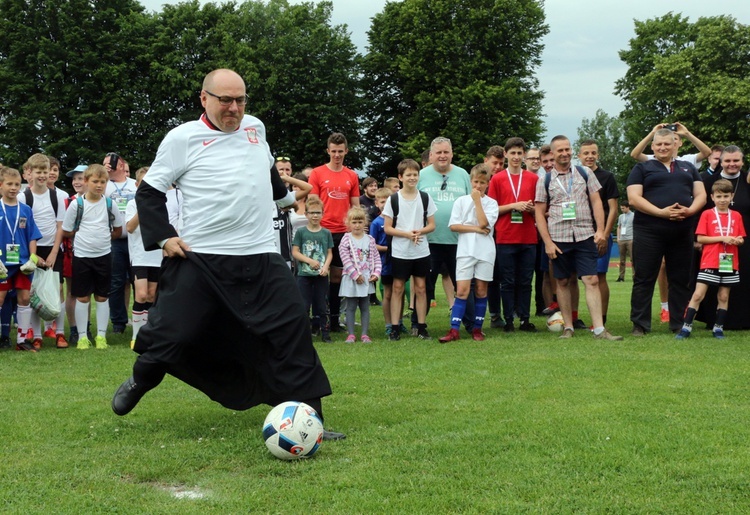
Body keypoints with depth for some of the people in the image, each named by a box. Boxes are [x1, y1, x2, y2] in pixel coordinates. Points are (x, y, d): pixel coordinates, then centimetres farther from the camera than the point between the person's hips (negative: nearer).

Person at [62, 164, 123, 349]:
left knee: (102, 297, 7)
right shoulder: (77, 204, -5)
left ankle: (101, 335, 14)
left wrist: (102, 237, 2)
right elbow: (66, 231, 0)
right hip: (81, 255, -1)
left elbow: (118, 230, 11)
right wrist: (85, 234, -2)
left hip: (104, 255, 2)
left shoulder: (110, 204, 1)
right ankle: (82, 336, 11)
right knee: (82, 297, 4)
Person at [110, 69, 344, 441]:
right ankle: (138, 383, 33)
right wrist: (163, 237, -8)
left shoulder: (255, 127, 12)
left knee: (292, 329, -6)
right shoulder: (183, 138, -3)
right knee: (173, 333, 0)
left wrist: (285, 195, 42)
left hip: (260, 257, 4)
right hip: (198, 258, -4)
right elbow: (149, 191, 1)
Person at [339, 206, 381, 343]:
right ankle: (351, 334, 8)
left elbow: (376, 258, 5)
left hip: (367, 279, 3)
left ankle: (365, 334, 11)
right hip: (351, 279, -3)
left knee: (365, 307, 7)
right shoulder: (346, 240, -5)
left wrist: (376, 273, -7)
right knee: (351, 307, 3)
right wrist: (356, 275, -15)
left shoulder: (370, 240, 4)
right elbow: (346, 260, -12)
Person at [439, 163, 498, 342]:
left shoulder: (491, 203, 4)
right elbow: (453, 225, -2)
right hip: (466, 250, 0)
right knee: (462, 290, -6)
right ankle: (454, 330, -7)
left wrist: (477, 200, -8)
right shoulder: (461, 201, 6)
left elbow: (484, 223, -12)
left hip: (485, 251, 1)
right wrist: (476, 229, -9)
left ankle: (477, 329, 14)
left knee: (481, 289, 5)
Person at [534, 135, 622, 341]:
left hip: (585, 236, 0)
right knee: (563, 282, 6)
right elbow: (540, 213, 4)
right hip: (558, 238, 0)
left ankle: (599, 329, -9)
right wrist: (547, 242, -4)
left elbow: (596, 202, 7)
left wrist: (600, 230, -4)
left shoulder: (585, 174, 8)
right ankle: (568, 328, 15)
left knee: (592, 280, -6)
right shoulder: (545, 181, 5)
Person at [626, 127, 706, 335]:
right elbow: (633, 198, -5)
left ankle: (679, 323, 15)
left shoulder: (688, 168, 18)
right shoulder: (642, 168, 7)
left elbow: (701, 194, 12)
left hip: (682, 231, 3)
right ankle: (640, 324, 3)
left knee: (681, 279, 7)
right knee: (644, 279, -2)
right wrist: (661, 212, -17)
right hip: (649, 231, -3)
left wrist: (690, 210, -11)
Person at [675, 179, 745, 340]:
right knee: (698, 295, -7)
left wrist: (738, 240, -10)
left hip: (729, 263, 3)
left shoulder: (736, 216, 10)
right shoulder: (707, 214, -1)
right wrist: (722, 238, -14)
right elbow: (700, 238, -6)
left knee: (724, 296, 7)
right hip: (710, 262, -3)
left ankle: (718, 328, 16)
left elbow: (741, 238, 14)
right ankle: (686, 326, -3)